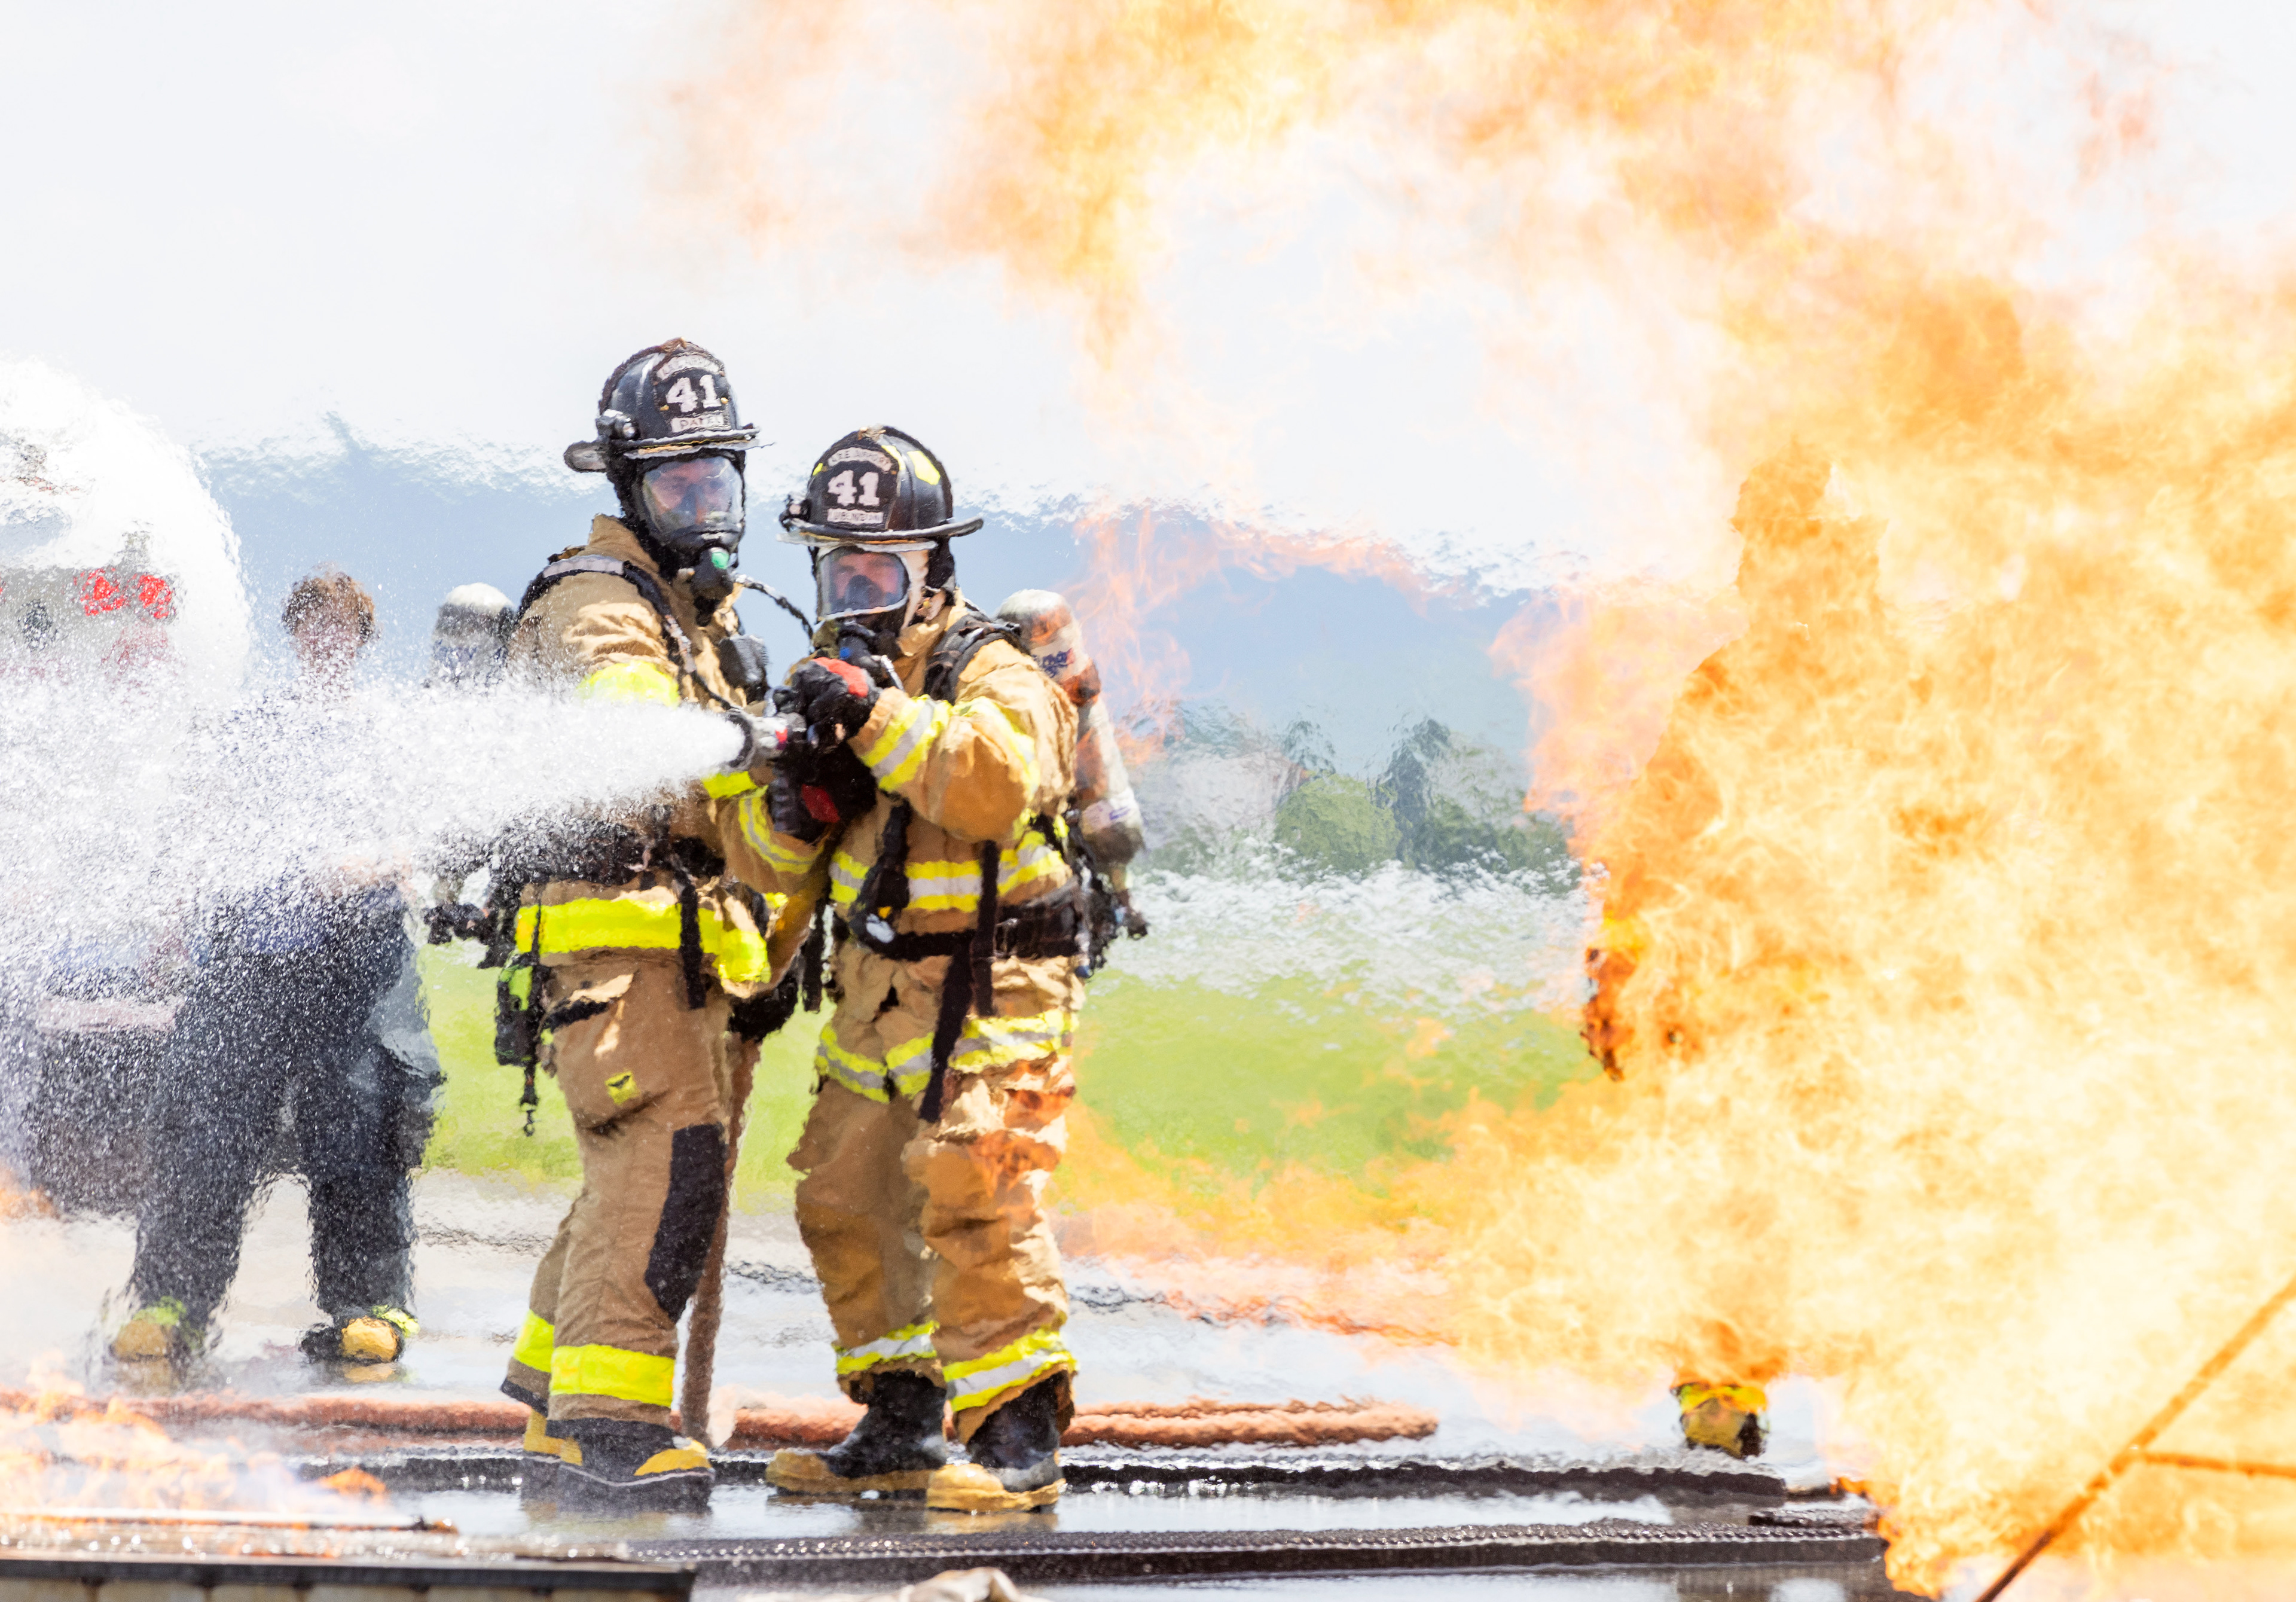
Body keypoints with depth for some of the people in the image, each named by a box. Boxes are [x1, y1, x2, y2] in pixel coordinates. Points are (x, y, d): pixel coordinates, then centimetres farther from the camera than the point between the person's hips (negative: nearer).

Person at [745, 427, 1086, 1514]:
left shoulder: (993, 677, -8)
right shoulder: (838, 676, 13)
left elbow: (997, 783, -31)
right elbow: (778, 869, 13)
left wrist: (878, 716, -31)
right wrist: (792, 802, -10)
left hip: (988, 996, -8)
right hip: (876, 995, 8)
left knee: (970, 1197, -19)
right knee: (846, 1200, 9)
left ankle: (1019, 1435, -16)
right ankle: (901, 1424, 21)